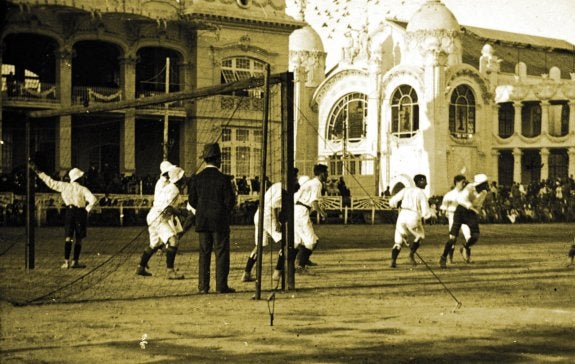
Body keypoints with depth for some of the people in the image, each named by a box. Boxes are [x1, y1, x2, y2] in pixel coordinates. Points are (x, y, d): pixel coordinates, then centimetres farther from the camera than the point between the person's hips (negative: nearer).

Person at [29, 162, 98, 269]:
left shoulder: (64, 186, 2)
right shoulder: (82, 189, -6)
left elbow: (50, 182, 6)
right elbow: (93, 199, -18)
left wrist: (37, 171, 13)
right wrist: (87, 210, -3)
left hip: (69, 211, 2)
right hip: (80, 212, -2)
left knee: (68, 237, 0)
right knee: (78, 239, 8)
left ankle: (66, 261, -10)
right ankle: (75, 261, 11)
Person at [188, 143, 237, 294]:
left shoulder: (196, 178, -1)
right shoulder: (223, 179, -11)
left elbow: (192, 201, 1)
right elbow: (230, 201, -10)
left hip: (202, 221, 4)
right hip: (220, 222, -4)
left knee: (204, 253, 9)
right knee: (221, 253, 2)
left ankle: (203, 285, 8)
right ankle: (221, 285, 0)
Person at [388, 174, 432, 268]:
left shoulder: (406, 190, 11)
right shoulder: (422, 194, 0)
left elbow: (393, 201, 7)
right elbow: (425, 213, -6)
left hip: (402, 216, 3)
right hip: (414, 218, -3)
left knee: (398, 241, 14)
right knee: (420, 236, 23)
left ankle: (393, 261, -4)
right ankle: (412, 253, 1)